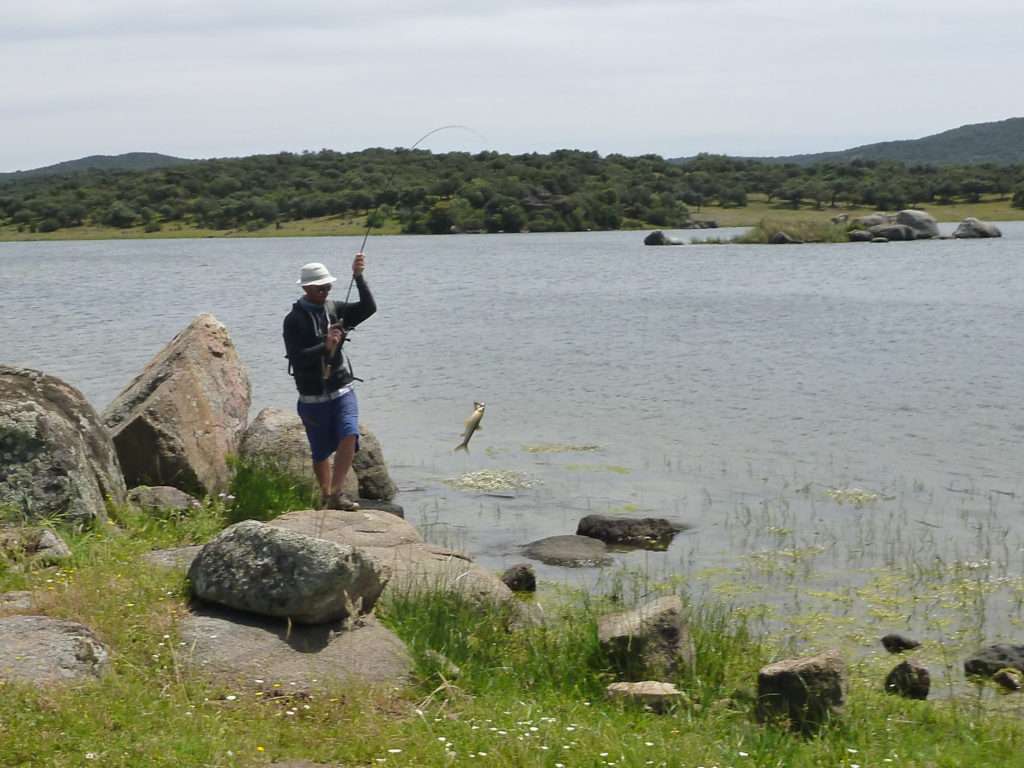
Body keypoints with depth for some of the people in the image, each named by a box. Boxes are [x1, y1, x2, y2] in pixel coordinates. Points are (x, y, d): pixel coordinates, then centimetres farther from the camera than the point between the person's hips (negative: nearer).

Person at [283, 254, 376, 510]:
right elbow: (296, 358, -17)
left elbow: (368, 308, -7)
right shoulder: (294, 320, -7)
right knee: (321, 452, 7)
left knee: (349, 436, -20)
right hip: (313, 397, -2)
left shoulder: (335, 309, 5)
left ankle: (336, 494, -19)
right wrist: (324, 347, -28)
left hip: (342, 391, 2)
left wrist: (358, 277, -16)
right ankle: (325, 496, 28)